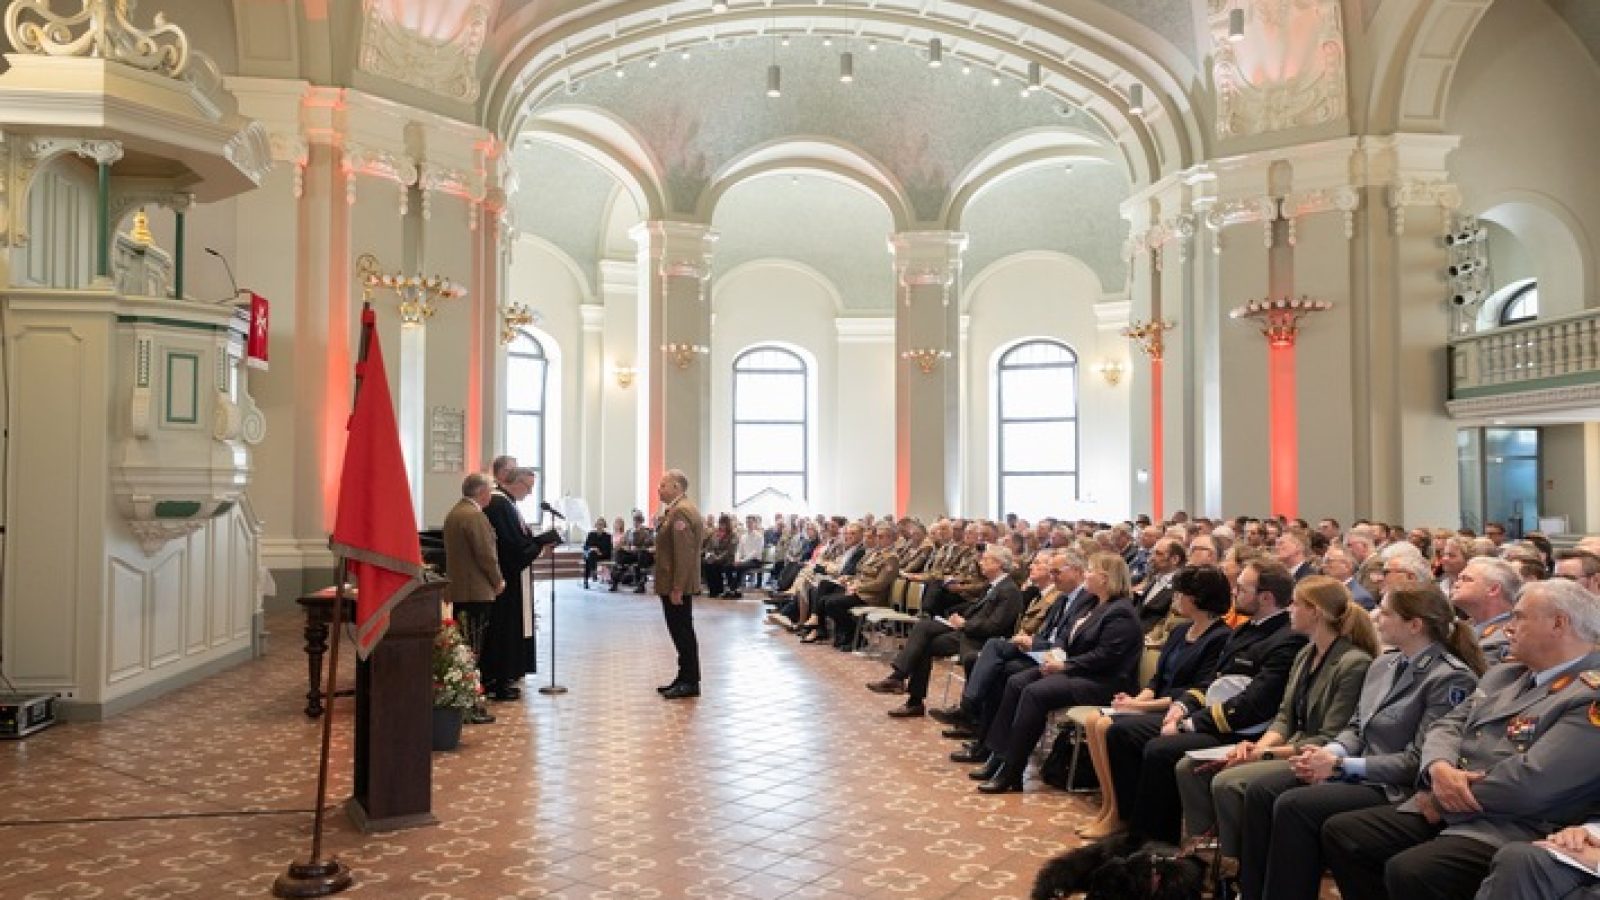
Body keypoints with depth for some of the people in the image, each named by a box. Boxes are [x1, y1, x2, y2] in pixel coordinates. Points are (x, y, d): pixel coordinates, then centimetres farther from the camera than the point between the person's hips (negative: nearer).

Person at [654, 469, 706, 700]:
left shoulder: (681, 512, -18)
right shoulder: (676, 509, 16)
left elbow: (684, 553, -23)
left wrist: (677, 588, -23)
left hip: (677, 585, -11)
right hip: (674, 584, 11)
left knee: (683, 632, -4)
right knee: (680, 631, 15)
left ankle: (690, 683, 3)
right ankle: (685, 678, 23)